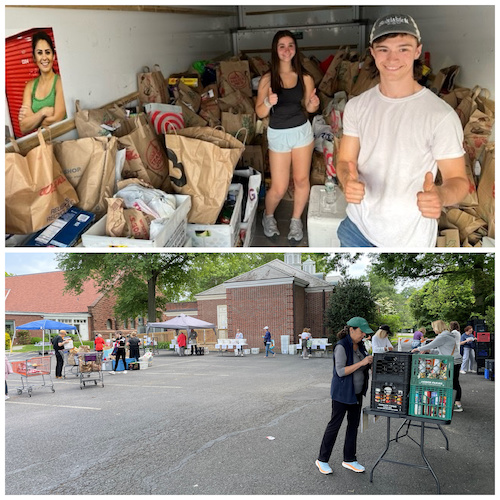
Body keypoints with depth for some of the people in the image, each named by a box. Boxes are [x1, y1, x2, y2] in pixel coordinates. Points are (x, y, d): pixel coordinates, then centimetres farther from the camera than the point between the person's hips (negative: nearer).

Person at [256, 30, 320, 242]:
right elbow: (260, 113, -8)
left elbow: (309, 108, 7)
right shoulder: (267, 78, -9)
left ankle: (296, 219, 31)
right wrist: (268, 103, -30)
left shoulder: (305, 77, -3)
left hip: (302, 131, 2)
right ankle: (268, 216, 32)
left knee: (301, 180, 9)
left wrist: (314, 104, -16)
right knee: (279, 188, 2)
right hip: (278, 135, -2)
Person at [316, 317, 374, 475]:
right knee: (334, 425, 0)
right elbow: (341, 371, -24)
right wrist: (361, 363, -27)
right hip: (342, 392, -8)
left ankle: (349, 459, 25)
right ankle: (322, 460, 13)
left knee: (353, 425, 13)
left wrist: (370, 361, -1)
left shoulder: (359, 345, 6)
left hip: (357, 392, 8)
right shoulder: (341, 347, -19)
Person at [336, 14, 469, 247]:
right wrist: (348, 181, -23)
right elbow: (345, 161, 1)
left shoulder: (441, 115, -16)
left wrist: (440, 196, -37)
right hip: (357, 227, 4)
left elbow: (458, 180, -13)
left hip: (409, 238, -3)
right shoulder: (356, 106, -2)